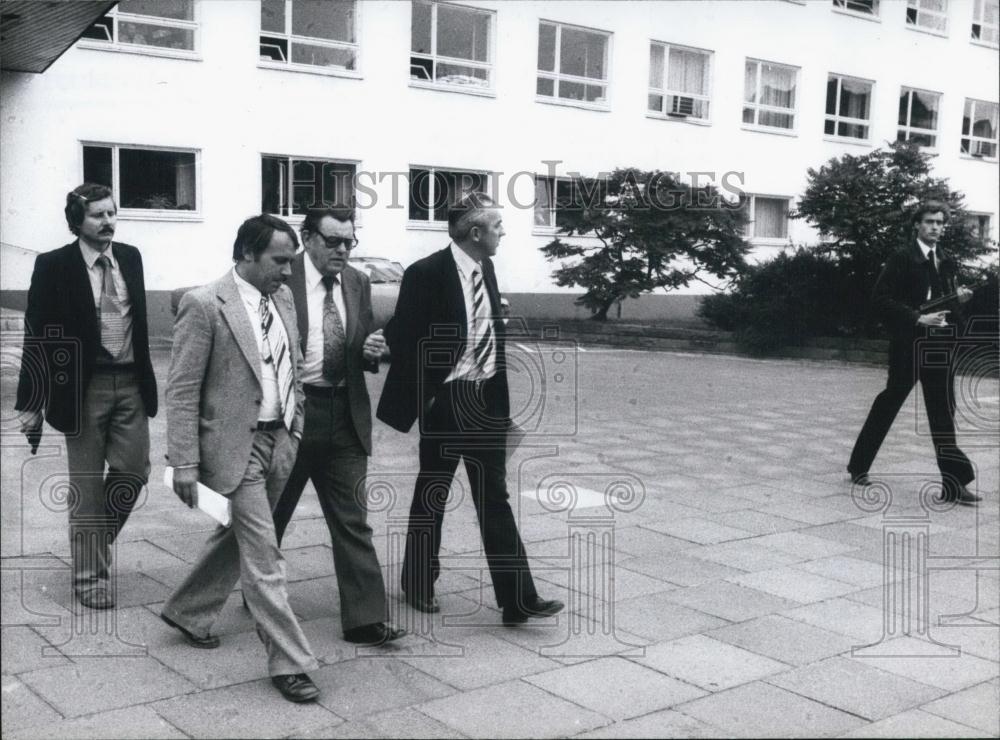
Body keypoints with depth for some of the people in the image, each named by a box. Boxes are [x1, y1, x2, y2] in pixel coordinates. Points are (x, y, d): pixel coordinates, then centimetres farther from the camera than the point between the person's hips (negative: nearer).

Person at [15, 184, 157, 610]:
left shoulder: (130, 257, 6)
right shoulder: (54, 266, -7)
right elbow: (37, 336, -7)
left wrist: (146, 377, 13)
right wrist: (32, 403, -8)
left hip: (131, 384, 4)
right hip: (84, 387, -4)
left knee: (133, 472, 7)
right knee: (87, 486, 5)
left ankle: (95, 538, 34)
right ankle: (90, 577, 18)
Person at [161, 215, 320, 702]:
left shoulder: (283, 300, 8)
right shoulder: (204, 305, -13)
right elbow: (182, 390, -13)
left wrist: (294, 433, 14)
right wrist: (185, 464, -15)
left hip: (279, 442, 7)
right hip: (234, 446, -7)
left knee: (236, 537, 20)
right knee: (263, 556, -5)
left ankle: (187, 612, 41)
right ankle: (288, 661, 4)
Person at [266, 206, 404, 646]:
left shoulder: (358, 284, 8)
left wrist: (371, 351, -6)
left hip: (345, 414, 4)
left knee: (352, 520, 2)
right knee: (271, 514, 13)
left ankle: (364, 619, 4)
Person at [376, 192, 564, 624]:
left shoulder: (486, 269, 7)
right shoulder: (427, 274, -14)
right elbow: (401, 337, -12)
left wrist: (500, 394, 12)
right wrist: (423, 397, -10)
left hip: (486, 400, 6)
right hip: (445, 401, -6)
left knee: (495, 498, 5)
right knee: (431, 496, 9)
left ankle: (518, 599, 6)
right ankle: (418, 585, 28)